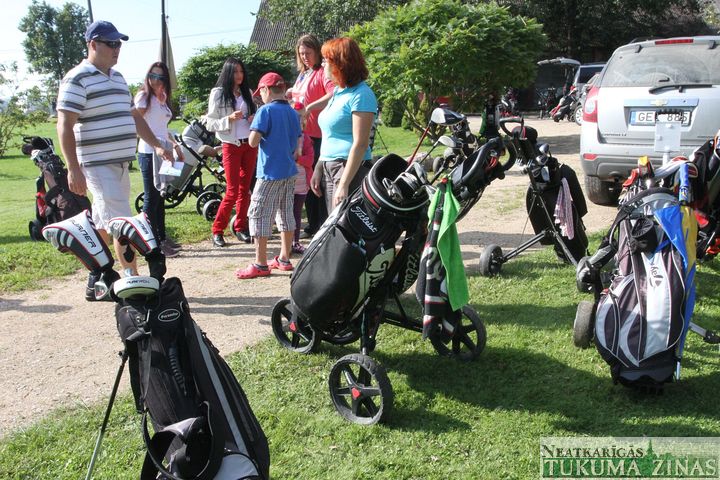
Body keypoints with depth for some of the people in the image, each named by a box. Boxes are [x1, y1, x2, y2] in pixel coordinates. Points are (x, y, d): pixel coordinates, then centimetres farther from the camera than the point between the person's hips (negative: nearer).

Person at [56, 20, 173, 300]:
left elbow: (133, 116, 25)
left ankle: (96, 276, 24)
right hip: (97, 166, -8)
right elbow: (65, 125, -14)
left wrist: (157, 146, 16)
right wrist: (73, 169, -21)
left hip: (121, 164, 8)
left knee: (103, 224, 14)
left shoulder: (118, 77, 17)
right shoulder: (78, 79, -9)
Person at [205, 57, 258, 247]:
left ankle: (240, 228, 17)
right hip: (231, 146, -4)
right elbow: (210, 124, -5)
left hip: (250, 144, 5)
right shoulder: (218, 93, -2)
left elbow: (256, 114, 22)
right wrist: (229, 119, -20)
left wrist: (255, 119, -1)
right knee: (232, 191, -7)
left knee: (245, 189, 7)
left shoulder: (247, 93, 11)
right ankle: (217, 230, 3)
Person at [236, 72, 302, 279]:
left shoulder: (266, 110, -11)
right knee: (286, 214, 13)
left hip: (270, 173, -7)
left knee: (259, 216, -1)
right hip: (289, 171, 8)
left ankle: (260, 265, 0)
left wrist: (255, 129, 3)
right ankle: (284, 259, 21)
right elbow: (297, 144, 12)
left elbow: (253, 141, -15)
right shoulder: (293, 113, 9)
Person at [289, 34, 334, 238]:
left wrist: (310, 107, -28)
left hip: (318, 136, -9)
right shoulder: (303, 75, 19)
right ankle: (313, 225, 25)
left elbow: (334, 94, -26)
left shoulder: (323, 72, -8)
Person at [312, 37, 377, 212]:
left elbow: (360, 144, -19)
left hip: (350, 170, -9)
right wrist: (318, 169, 14)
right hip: (329, 169, 9)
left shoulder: (361, 95, -13)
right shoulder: (337, 91, 15)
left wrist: (344, 184, -23)